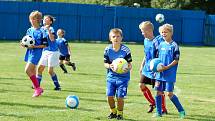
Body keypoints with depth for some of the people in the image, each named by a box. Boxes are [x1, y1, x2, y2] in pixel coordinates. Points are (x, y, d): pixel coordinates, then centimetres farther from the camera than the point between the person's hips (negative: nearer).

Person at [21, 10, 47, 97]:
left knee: (27, 70, -16)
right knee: (32, 72, 11)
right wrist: (24, 44, -2)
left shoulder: (41, 31, -9)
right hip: (29, 52, 7)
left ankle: (38, 88, -7)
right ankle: (37, 89, 22)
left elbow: (44, 45, -10)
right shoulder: (29, 30, 11)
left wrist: (34, 46, -19)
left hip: (37, 52, -7)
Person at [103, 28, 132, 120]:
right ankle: (113, 112, 24)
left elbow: (129, 64, -6)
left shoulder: (125, 50, -11)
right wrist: (110, 66, -20)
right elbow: (105, 63, 3)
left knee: (120, 97, -5)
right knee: (110, 96, -3)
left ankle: (120, 113, 21)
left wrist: (127, 69, -29)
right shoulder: (108, 50, -4)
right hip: (111, 76, 3)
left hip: (123, 77, -2)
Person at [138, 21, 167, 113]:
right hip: (147, 69, 8)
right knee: (142, 85, 4)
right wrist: (142, 66, 19)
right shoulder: (146, 41, 7)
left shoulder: (157, 41, -19)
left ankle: (164, 109, 14)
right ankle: (152, 103, 22)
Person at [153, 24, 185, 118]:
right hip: (160, 73, 6)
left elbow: (176, 60, -10)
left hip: (170, 74, -6)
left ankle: (181, 111, 7)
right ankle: (158, 112, 15)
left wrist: (166, 67, -18)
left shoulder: (174, 45, -8)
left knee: (169, 93, -7)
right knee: (158, 92, 5)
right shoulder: (161, 45, 10)